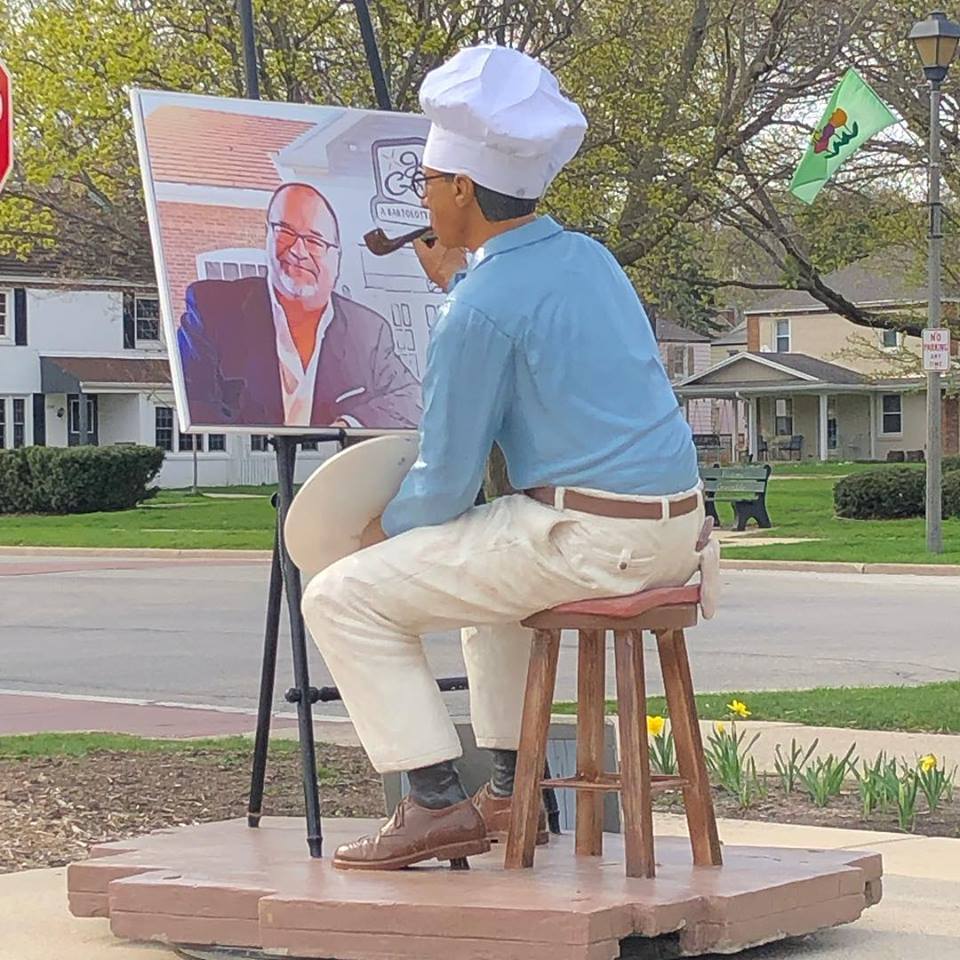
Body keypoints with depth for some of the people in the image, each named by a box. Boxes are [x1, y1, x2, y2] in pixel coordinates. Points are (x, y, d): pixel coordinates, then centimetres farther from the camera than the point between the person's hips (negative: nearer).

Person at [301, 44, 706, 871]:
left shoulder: (482, 310, -15)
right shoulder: (586, 257, 10)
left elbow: (446, 482, -10)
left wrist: (387, 529, 9)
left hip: (586, 540, -9)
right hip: (676, 530, 9)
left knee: (344, 599, -1)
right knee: (483, 559, 37)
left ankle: (436, 804, -3)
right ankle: (511, 791, 33)